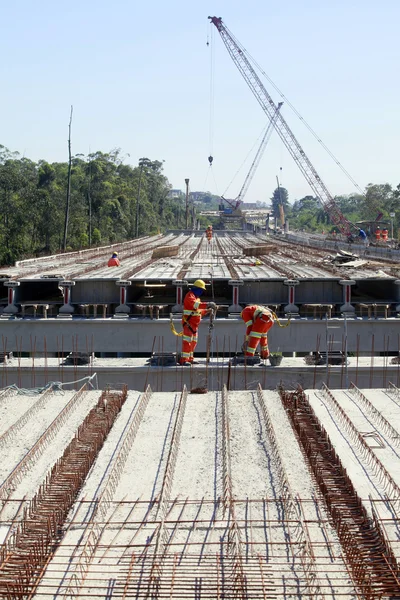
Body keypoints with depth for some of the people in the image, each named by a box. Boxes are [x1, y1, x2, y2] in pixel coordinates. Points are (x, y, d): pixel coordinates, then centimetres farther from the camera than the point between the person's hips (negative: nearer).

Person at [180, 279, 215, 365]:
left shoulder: (196, 297, 20)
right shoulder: (189, 296, -12)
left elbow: (199, 311, 23)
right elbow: (196, 305, -32)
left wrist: (207, 310, 7)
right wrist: (208, 304, -36)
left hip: (194, 325, 10)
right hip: (188, 323, -10)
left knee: (193, 342, 13)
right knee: (187, 342, -12)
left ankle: (189, 359, 20)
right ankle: (184, 360, -14)